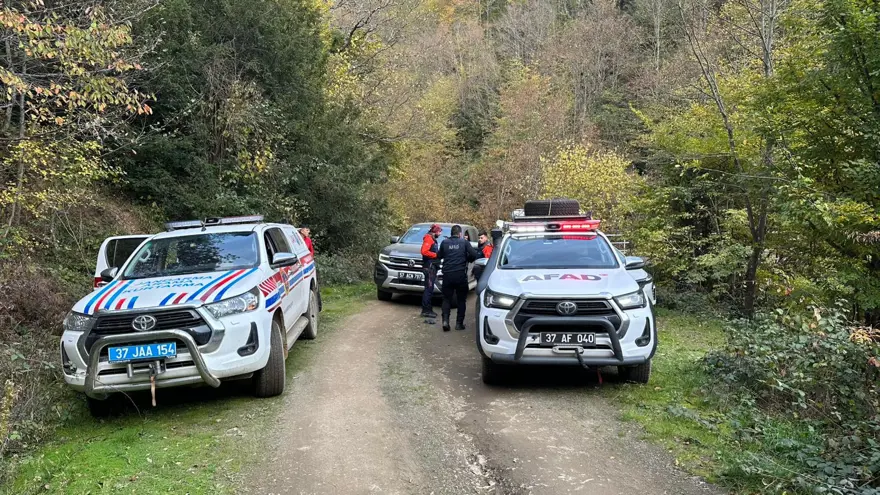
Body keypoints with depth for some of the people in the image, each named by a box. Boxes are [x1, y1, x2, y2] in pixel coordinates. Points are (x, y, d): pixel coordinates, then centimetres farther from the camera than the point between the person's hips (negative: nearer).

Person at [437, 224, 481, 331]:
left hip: (447, 275, 2)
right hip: (460, 274, -2)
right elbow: (474, 255, -8)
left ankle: (445, 320, -5)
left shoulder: (445, 242, 3)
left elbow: (439, 256, 11)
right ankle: (459, 323, 7)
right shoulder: (464, 243, -2)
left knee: (446, 298, 11)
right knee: (461, 300, 10)